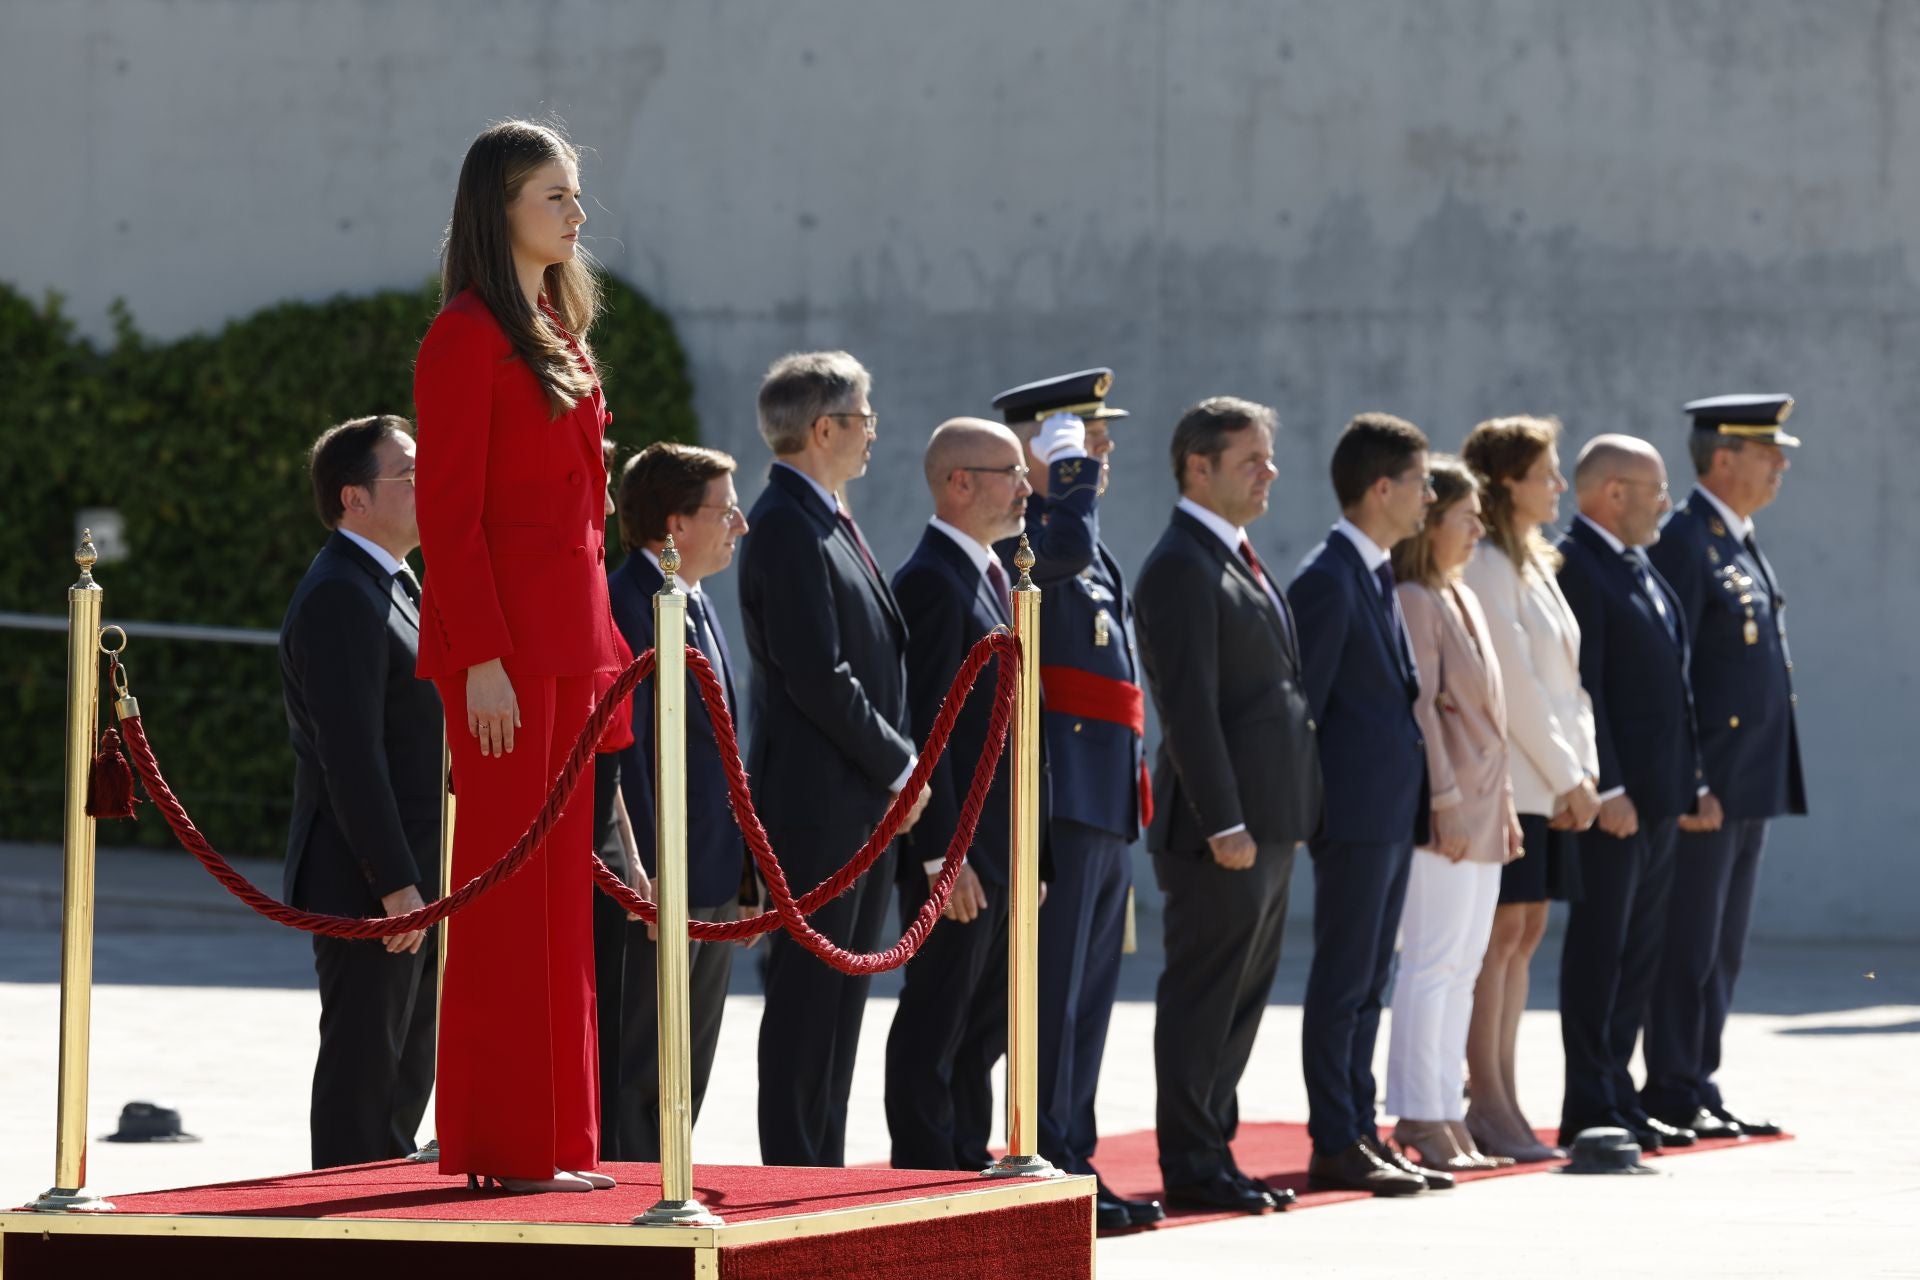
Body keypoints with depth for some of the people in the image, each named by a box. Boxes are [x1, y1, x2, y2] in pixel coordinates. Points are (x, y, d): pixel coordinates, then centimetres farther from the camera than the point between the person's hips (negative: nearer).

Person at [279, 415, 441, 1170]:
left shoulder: (394, 587, 19)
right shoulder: (339, 598, -15)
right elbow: (349, 755, -21)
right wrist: (395, 884, -23)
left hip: (413, 881, 10)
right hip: (367, 883, -10)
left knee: (406, 1075, 12)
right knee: (363, 1077, -7)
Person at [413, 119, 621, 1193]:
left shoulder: (561, 334, 17)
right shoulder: (470, 336, -10)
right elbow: (449, 514, -14)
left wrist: (597, 642, 16)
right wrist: (482, 659, -19)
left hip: (567, 639, 9)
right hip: (505, 644, -9)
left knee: (561, 887, 10)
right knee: (511, 880, -6)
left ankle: (553, 1140, 15)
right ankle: (507, 1145, -2)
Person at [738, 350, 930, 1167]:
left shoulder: (827, 521, 17)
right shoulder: (786, 526, -15)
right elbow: (818, 678, -20)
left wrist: (898, 762, 9)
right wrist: (900, 764, -12)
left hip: (865, 801, 10)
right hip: (816, 801, -10)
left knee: (838, 997, 12)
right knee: (807, 997, -7)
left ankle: (821, 1170, 16)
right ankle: (793, 1175, -4)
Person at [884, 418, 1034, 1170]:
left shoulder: (990, 576, 17)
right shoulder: (934, 581, -14)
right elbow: (922, 727, -19)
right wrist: (944, 855, -22)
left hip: (999, 847, 10)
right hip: (957, 843, -10)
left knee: (985, 1024, 14)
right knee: (936, 1022, -4)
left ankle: (969, 1167, 21)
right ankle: (924, 1173, 0)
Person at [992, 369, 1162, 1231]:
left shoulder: (1090, 560, 21)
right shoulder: (1018, 535, -11)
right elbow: (1068, 545, -34)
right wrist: (1071, 470, -17)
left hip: (1108, 800, 10)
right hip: (1063, 795, -10)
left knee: (1088, 996, 12)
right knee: (1053, 991, -8)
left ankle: (1074, 1164, 17)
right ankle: (1047, 1168, -6)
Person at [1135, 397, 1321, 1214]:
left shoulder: (1237, 561, 18)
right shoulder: (1180, 567, -14)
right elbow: (1189, 707, -19)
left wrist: (1288, 815, 18)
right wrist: (1224, 823, -22)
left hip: (1268, 825, 10)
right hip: (1222, 828, -10)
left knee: (1241, 1001, 13)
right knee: (1203, 1000, -4)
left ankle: (1214, 1152, 19)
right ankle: (1191, 1166, 0)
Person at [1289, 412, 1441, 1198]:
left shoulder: (1377, 576, 16)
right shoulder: (1328, 580, -13)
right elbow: (1302, 701, -15)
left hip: (1392, 810, 9)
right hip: (1355, 809, -9)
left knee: (1366, 983, 12)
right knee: (1342, 980, -5)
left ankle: (1360, 1134, 16)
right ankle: (1334, 1145, -1)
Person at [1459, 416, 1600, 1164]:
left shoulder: (1537, 564, 18)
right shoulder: (1486, 567, -12)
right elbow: (1515, 684, -15)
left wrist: (1583, 768, 5)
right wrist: (1568, 777, -12)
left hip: (1548, 784, 9)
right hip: (1506, 779, -9)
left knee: (1525, 933, 8)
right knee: (1501, 933, -7)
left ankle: (1501, 1099, 10)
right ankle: (1488, 1106, -5)